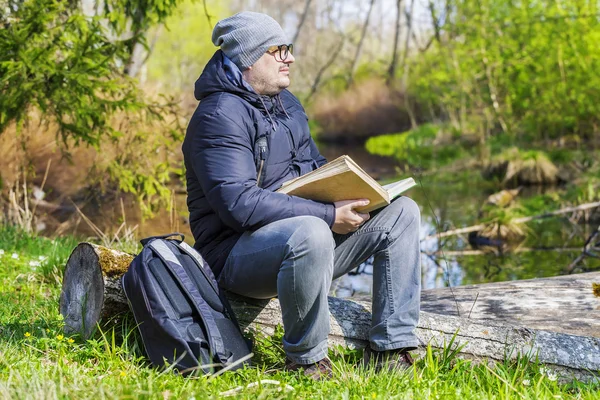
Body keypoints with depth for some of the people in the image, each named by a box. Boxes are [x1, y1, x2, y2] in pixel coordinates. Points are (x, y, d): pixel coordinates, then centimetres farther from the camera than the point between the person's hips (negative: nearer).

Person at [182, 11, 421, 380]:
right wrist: (328, 216, -26)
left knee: (401, 212, 1)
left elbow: (315, 168, 24)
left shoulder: (285, 102, 14)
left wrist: (352, 192, 1)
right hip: (239, 251, -9)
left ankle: (390, 349, -4)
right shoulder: (220, 114, -16)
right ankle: (306, 360, -20)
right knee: (311, 233, -41)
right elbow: (238, 203, -26)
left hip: (309, 235, 9)